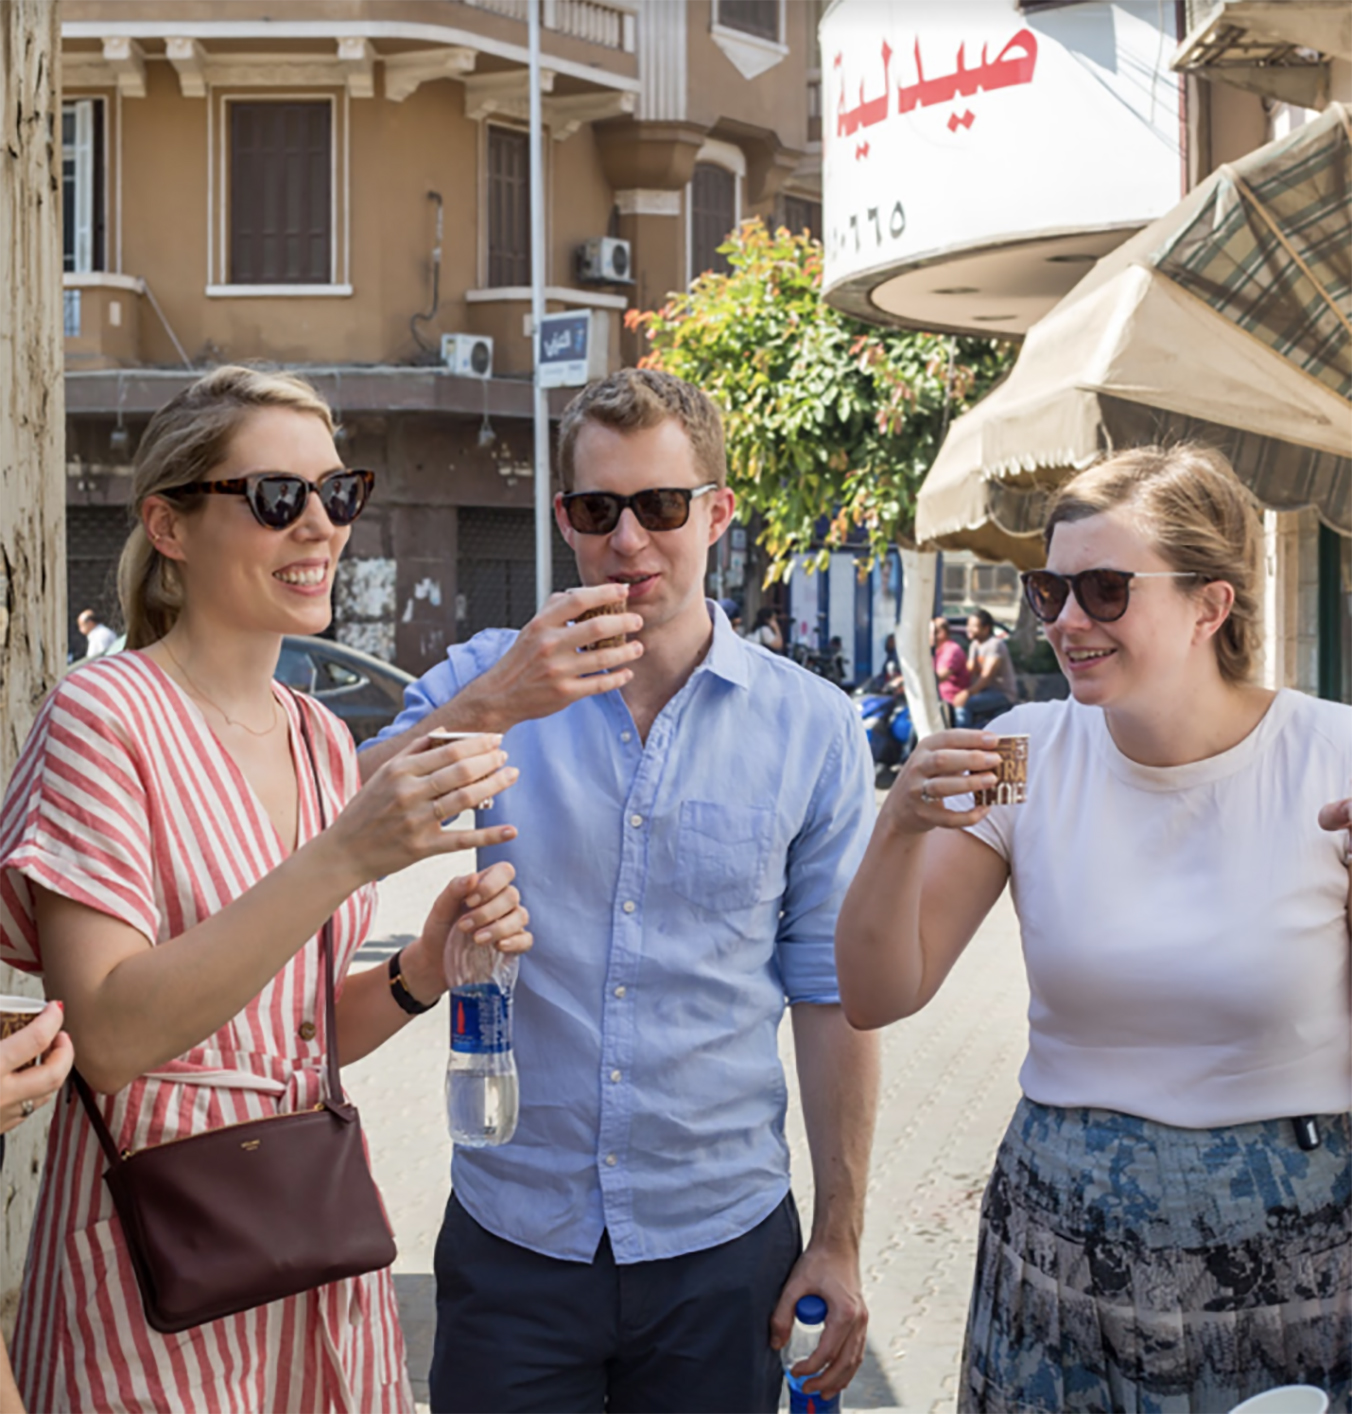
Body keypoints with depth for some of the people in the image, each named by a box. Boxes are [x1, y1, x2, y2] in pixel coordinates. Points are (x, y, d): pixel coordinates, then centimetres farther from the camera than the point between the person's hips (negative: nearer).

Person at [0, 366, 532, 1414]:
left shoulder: (322, 737, 10)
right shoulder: (107, 717, -12)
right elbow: (111, 1034, -21)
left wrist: (424, 971, -6)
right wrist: (346, 856, -27)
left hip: (319, 1227, 7)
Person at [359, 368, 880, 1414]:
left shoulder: (813, 729, -2)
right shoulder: (488, 682, -2)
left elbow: (830, 994, 2)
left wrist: (839, 1243, 2)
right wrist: (486, 710, -29)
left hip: (721, 1247, 0)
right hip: (511, 1237, 0)